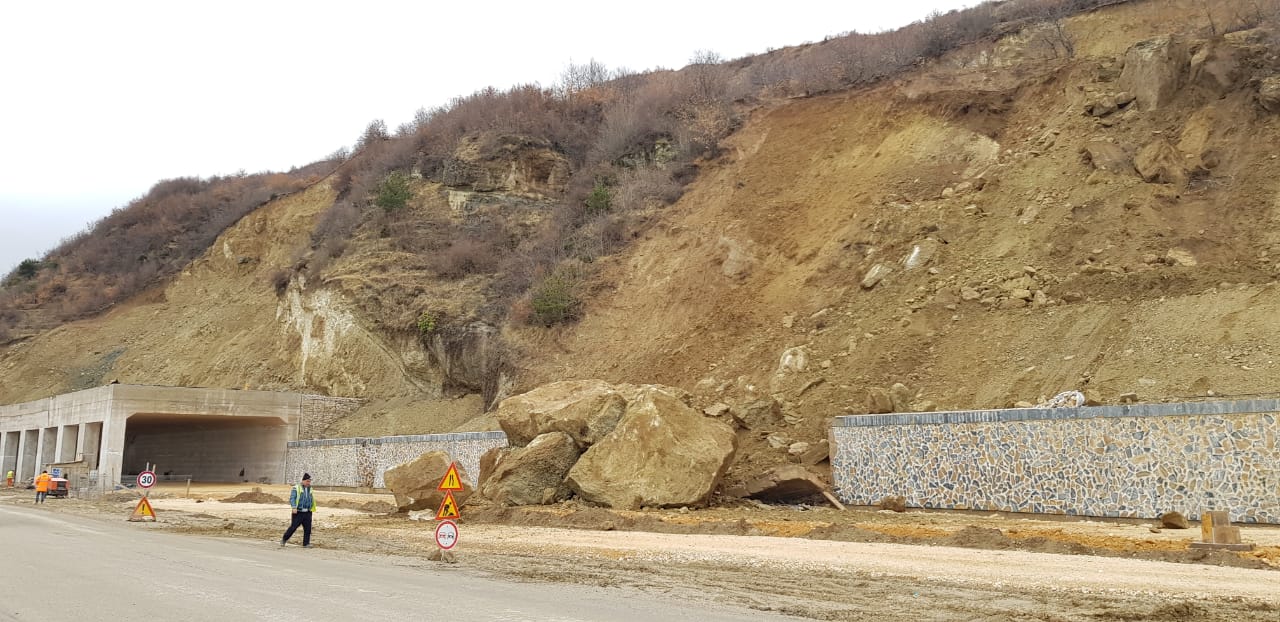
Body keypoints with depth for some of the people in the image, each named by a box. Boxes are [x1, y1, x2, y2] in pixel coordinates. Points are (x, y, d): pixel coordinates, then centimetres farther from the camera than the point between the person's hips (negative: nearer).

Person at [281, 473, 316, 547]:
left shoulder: (310, 489, 14)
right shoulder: (296, 488, -3)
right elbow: (292, 498, -12)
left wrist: (313, 509, 19)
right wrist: (294, 507, -25)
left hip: (307, 513, 5)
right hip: (298, 512, -5)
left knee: (307, 529, -2)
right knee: (293, 527, -3)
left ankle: (306, 544, 3)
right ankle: (284, 540, 16)